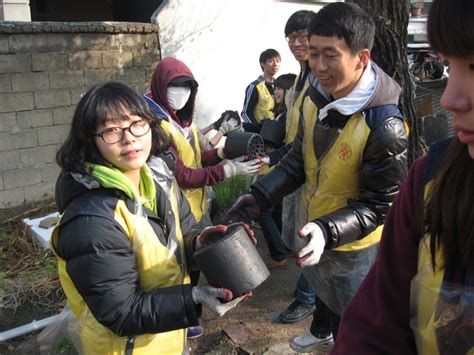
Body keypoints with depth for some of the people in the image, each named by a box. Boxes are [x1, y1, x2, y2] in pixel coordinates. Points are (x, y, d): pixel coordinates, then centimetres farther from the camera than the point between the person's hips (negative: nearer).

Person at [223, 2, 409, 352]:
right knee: (323, 290, 33)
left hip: (353, 245, -7)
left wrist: (329, 232, -38)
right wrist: (258, 197, -10)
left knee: (349, 321, 16)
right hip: (313, 230, 7)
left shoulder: (384, 125, -31)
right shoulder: (315, 96, -9)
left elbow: (380, 205, -24)